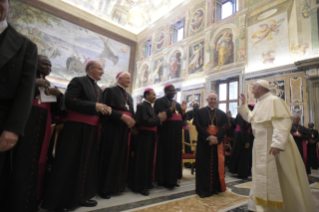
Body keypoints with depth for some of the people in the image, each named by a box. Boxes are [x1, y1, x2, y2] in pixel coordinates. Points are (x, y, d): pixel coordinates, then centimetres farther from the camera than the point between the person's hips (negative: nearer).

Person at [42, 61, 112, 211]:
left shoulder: (98, 89, 18)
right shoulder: (78, 81, -4)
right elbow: (70, 101, -17)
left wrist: (106, 109, -4)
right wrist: (95, 106, -21)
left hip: (91, 130, 8)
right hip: (76, 128, -8)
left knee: (85, 163, 11)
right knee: (69, 163, -1)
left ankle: (79, 196, 23)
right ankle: (59, 198, 13)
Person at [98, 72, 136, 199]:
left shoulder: (129, 96, 19)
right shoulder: (110, 91, -2)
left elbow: (131, 112, 15)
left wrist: (132, 121, -4)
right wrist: (122, 116, -22)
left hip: (125, 130, 7)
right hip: (112, 128, -7)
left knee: (121, 157, 10)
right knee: (109, 157, -2)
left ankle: (117, 185, 22)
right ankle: (105, 188, 10)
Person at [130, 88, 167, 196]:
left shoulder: (150, 107, 15)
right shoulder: (142, 106, -12)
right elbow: (144, 121, -22)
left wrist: (160, 118, -2)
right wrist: (158, 118, -15)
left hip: (151, 137, 9)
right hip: (144, 137, -9)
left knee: (149, 160, 15)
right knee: (142, 161, -1)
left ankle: (147, 182, 28)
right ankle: (140, 185, 10)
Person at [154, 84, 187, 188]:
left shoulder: (176, 103, 18)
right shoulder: (159, 101, -2)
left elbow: (182, 118, 16)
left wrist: (183, 110, -2)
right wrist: (171, 109, -25)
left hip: (176, 133, 7)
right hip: (166, 132, -7)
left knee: (175, 155, 9)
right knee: (166, 155, -4)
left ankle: (172, 178, 19)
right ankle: (164, 179, 8)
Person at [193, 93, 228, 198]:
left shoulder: (222, 114, 10)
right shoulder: (200, 112, 4)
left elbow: (224, 127, 0)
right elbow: (198, 126, -5)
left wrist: (216, 138, -15)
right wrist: (208, 137, -17)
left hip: (217, 142, 2)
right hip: (204, 142, -2)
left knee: (217, 164, 6)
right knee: (204, 164, 1)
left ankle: (216, 187, 20)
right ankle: (203, 189, 10)